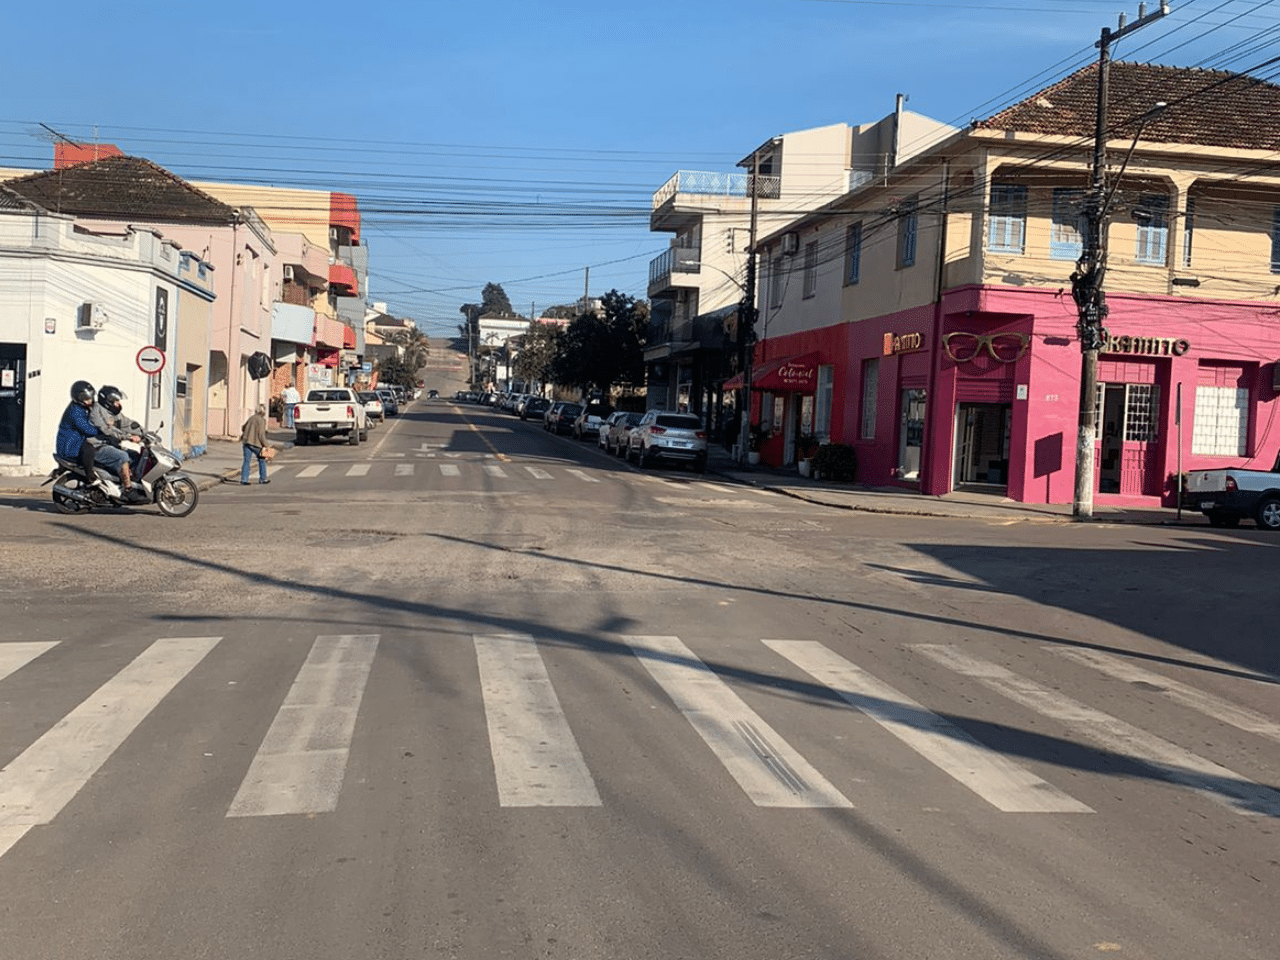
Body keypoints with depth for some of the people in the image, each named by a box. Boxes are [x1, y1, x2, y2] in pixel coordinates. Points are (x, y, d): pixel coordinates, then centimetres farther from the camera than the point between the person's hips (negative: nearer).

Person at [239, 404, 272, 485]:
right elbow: (261, 434, -16)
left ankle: (243, 479, -3)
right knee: (262, 460, 12)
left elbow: (243, 428, 22)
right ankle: (262, 479, 17)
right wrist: (266, 445, -9)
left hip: (247, 441, 5)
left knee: (246, 460, 5)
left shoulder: (251, 418, 10)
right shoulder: (262, 420, -10)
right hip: (256, 443, -5)